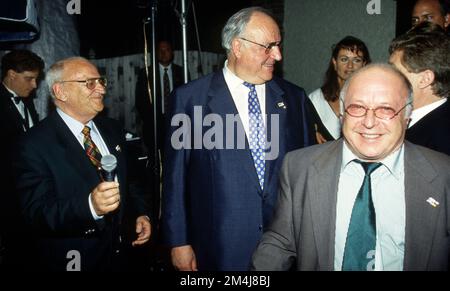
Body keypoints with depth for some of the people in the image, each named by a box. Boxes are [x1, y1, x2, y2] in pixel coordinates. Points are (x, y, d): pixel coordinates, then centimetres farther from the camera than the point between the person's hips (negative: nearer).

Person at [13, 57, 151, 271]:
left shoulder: (112, 129, 3)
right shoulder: (35, 145, -17)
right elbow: (36, 213, -23)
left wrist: (140, 213, -2)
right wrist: (90, 206, -38)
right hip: (71, 262, -5)